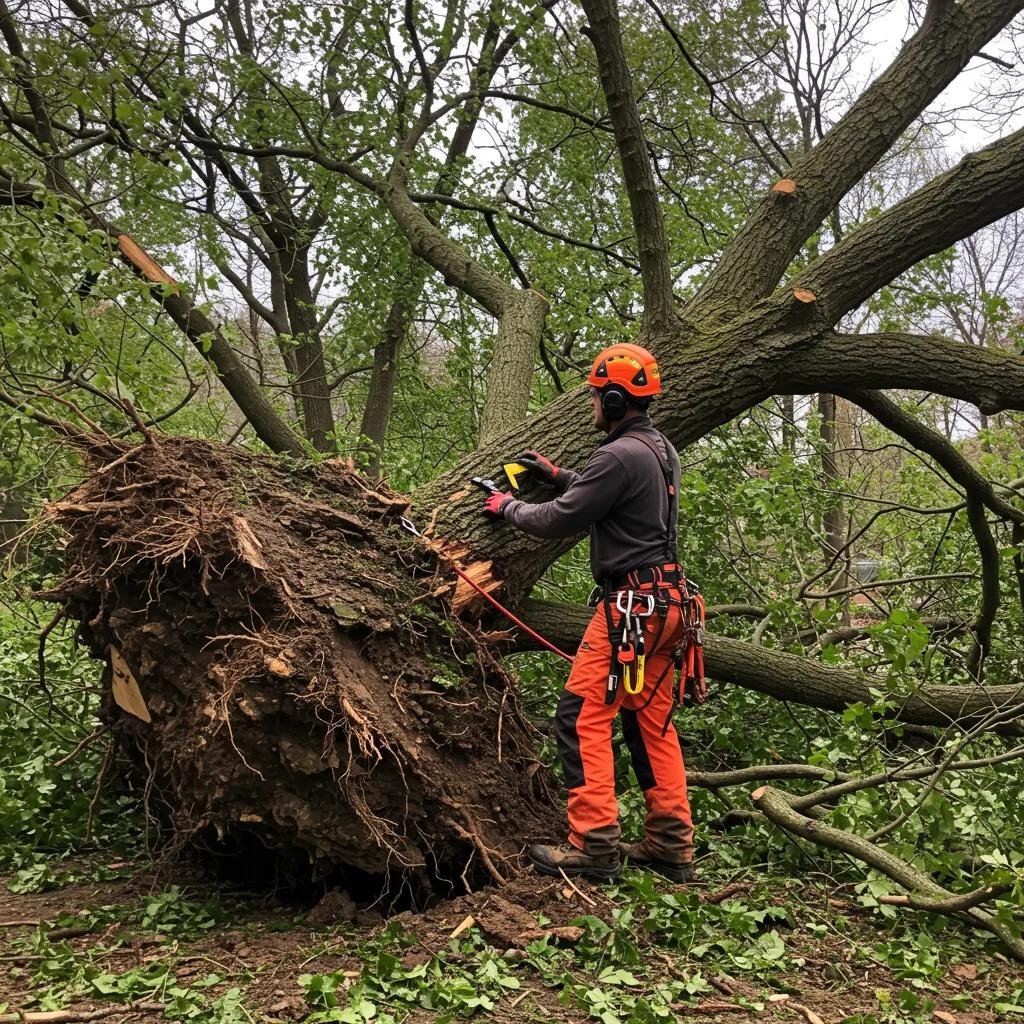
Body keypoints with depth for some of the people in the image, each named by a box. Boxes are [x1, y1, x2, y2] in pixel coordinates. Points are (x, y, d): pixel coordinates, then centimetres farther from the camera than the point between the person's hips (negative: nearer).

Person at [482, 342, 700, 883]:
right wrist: (557, 475, 24)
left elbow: (560, 520, -11)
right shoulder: (661, 450, 15)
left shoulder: (620, 455, -15)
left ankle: (594, 844, -5)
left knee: (583, 715, -6)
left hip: (630, 604, -10)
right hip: (665, 601, 10)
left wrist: (508, 506, 6)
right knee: (652, 721, 13)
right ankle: (671, 844, 17)